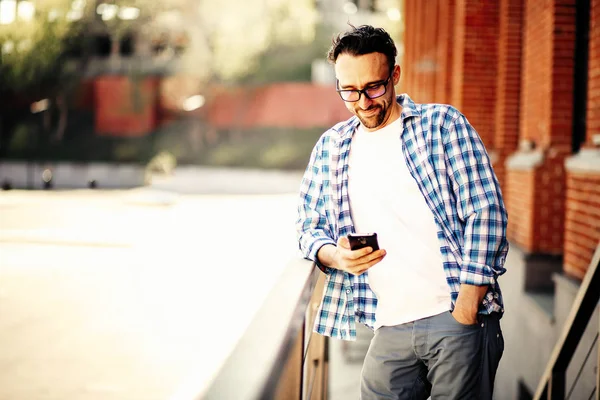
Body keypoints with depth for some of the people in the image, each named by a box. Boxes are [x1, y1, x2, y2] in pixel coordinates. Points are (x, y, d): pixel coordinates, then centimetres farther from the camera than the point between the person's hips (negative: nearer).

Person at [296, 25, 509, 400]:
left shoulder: (443, 124, 0)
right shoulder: (330, 147, 12)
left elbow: (486, 212, -6)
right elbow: (309, 226, 18)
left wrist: (466, 308, -12)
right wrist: (333, 254, -6)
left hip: (457, 317, -3)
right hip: (391, 329, 4)